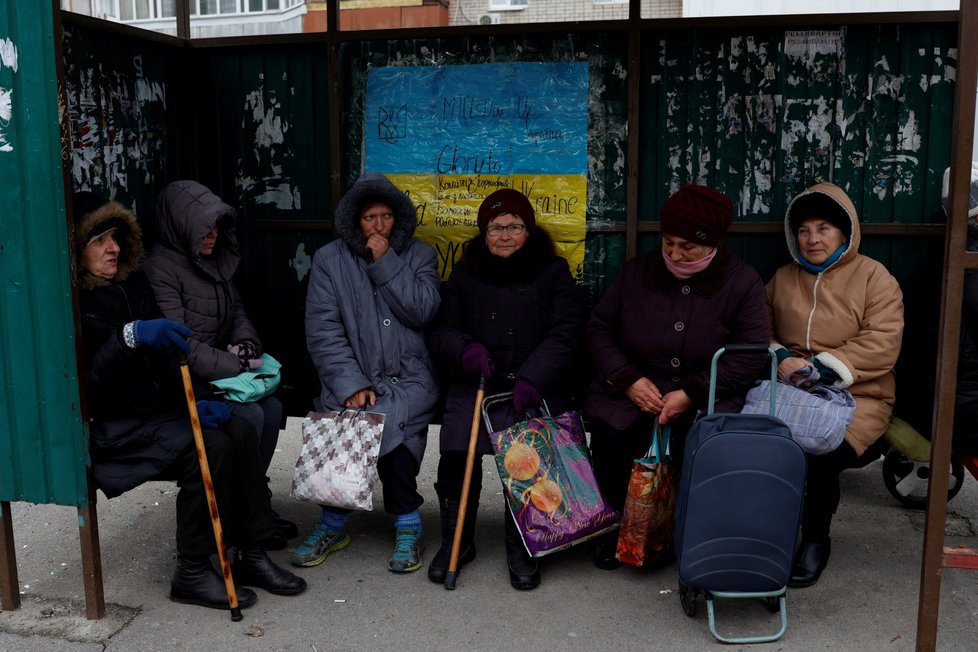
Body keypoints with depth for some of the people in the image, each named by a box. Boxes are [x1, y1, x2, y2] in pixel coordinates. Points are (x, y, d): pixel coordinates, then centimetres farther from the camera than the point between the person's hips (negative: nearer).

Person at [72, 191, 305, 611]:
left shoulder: (132, 285, 10)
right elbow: (83, 384, -24)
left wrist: (193, 403, -3)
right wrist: (129, 337, -36)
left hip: (156, 409, 7)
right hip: (110, 428, -7)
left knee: (241, 433, -16)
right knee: (210, 447, -26)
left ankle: (251, 556, -8)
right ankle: (191, 574, -12)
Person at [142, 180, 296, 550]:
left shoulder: (214, 259, 11)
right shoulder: (161, 268, -15)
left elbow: (237, 311, 19)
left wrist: (246, 344, -3)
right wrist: (237, 367, -19)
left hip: (217, 372, 7)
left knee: (272, 407, -15)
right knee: (249, 415, -24)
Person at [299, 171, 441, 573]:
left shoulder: (418, 254, 9)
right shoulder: (329, 260, 6)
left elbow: (422, 311, -6)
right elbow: (323, 331, -3)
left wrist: (385, 264, -9)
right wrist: (351, 384, -14)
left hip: (406, 378, -1)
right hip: (351, 376, 1)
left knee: (390, 423, -27)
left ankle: (407, 524, -5)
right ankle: (334, 524, 1)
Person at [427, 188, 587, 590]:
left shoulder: (553, 271, 7)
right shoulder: (465, 274, 14)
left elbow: (566, 332, -3)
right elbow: (440, 332, 12)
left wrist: (533, 379, -17)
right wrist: (464, 350, -12)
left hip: (534, 388, -1)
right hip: (476, 384, 2)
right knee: (456, 452, -18)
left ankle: (521, 548, 1)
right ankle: (456, 541, 5)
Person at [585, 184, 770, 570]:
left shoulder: (742, 282, -3)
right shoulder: (637, 272, 5)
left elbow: (752, 354, -8)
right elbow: (599, 328, 7)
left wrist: (691, 394, -17)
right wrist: (628, 379, -10)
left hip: (705, 394, -1)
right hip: (631, 389, 2)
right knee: (609, 439, -27)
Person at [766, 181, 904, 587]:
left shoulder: (874, 277, 2)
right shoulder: (783, 278, 16)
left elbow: (881, 347, -9)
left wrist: (818, 367, -16)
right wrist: (779, 358, -6)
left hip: (854, 396, -3)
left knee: (819, 452, -32)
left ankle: (816, 540, -6)